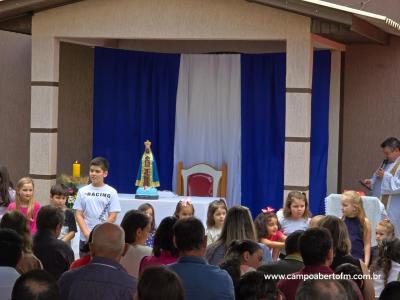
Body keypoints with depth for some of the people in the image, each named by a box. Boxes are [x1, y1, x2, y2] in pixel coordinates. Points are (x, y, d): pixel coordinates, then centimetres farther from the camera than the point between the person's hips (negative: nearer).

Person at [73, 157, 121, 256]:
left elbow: (112, 217, -2)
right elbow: (78, 215, 4)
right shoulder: (83, 191, 6)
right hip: (85, 239, 2)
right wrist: (87, 234, -9)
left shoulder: (111, 192, 0)